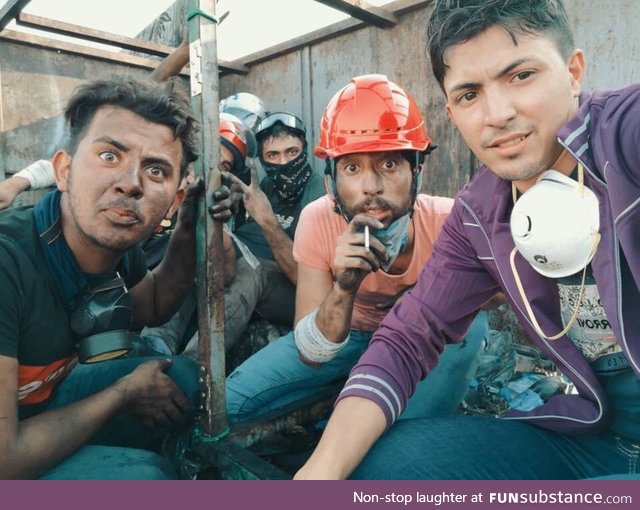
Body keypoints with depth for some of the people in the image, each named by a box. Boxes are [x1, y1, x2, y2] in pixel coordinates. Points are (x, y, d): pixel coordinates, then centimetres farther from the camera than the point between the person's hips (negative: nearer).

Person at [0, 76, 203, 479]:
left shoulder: (119, 244, -12)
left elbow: (154, 308, 10)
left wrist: (191, 230, -9)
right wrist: (126, 392, -18)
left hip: (47, 393, 7)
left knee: (187, 375, 6)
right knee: (142, 474, -23)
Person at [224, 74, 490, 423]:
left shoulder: (447, 221, -29)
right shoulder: (317, 221, -27)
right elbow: (310, 355, -26)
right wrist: (343, 289, -46)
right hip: (349, 335, 1)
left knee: (472, 325, -33)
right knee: (230, 401, -11)